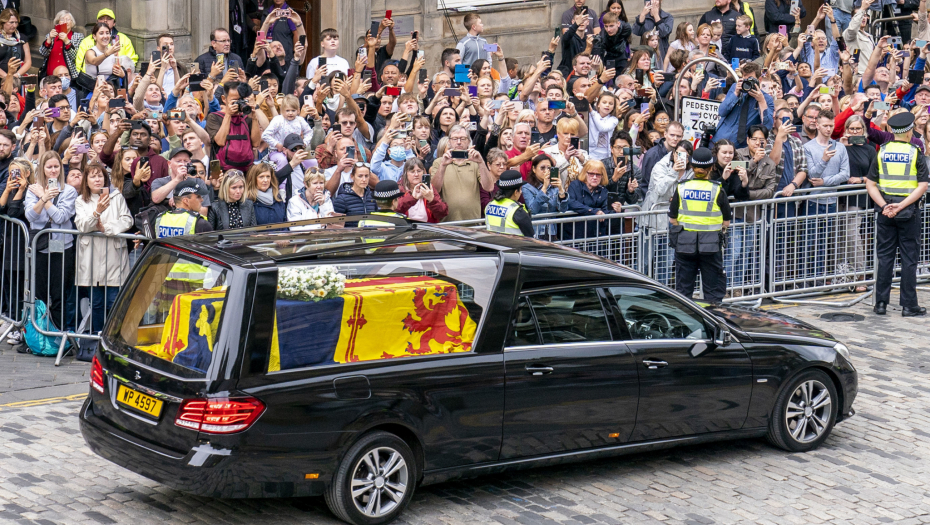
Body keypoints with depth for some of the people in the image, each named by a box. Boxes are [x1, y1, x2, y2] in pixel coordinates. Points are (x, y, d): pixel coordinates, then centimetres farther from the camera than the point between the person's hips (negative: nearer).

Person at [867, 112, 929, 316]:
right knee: (909, 258, 4)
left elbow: (870, 184, -3)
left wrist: (884, 205, -10)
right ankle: (909, 305, 5)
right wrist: (902, 205, -15)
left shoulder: (881, 152, 2)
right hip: (910, 212, -2)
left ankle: (881, 303, 10)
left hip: (885, 210, 2)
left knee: (885, 257, 8)